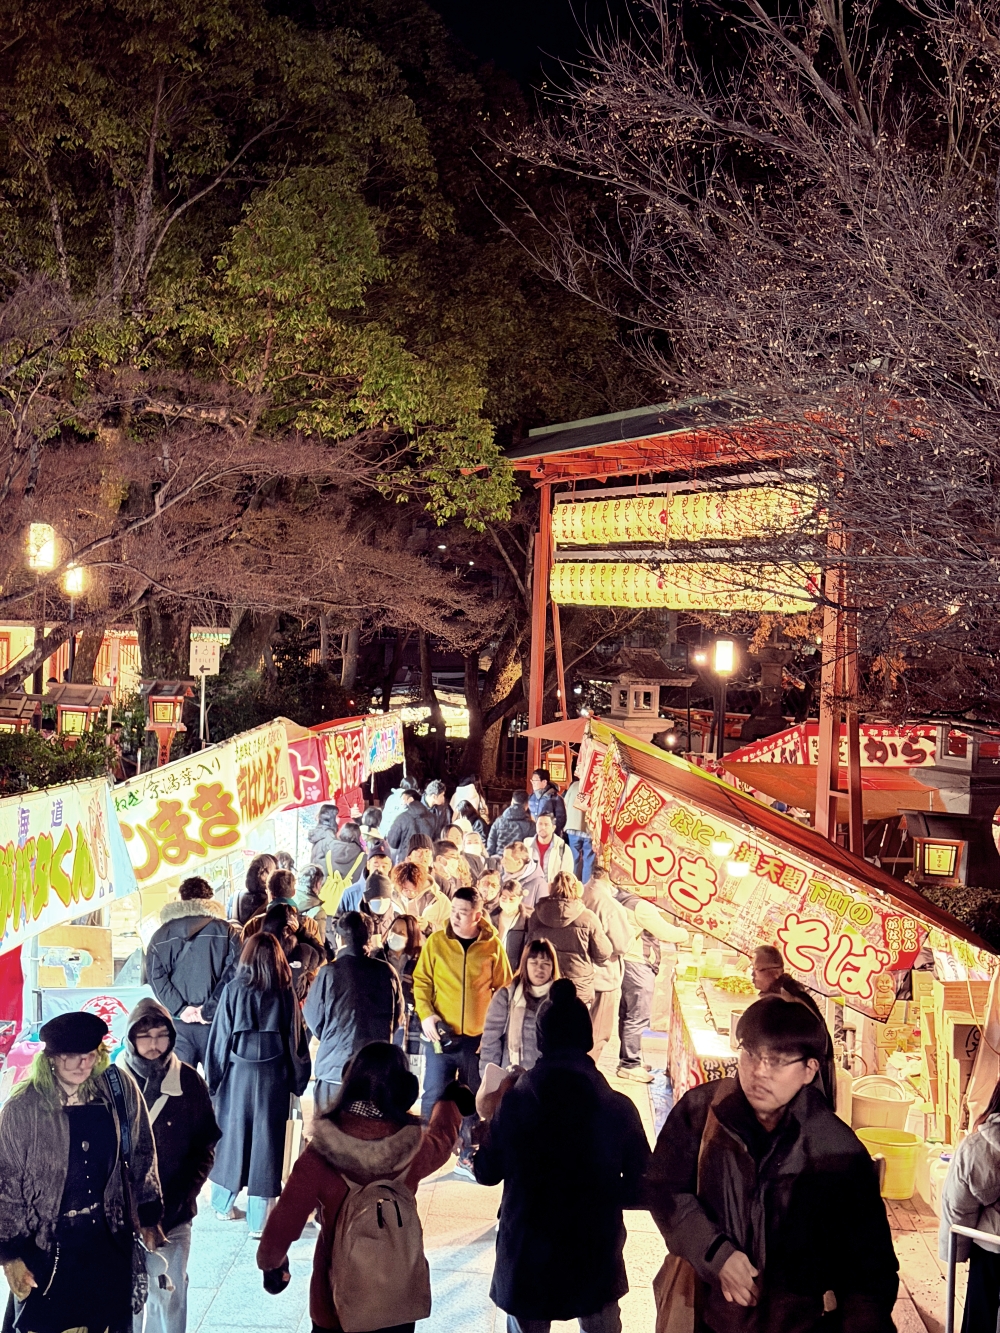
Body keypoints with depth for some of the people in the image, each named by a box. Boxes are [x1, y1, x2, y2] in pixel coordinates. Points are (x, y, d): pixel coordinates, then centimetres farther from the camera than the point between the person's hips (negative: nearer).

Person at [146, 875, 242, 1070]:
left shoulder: (162, 935, 7)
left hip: (178, 1023, 1)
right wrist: (210, 1009, -8)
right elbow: (232, 973, -9)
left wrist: (180, 1008, -7)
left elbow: (156, 976, -3)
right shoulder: (226, 931, 1)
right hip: (215, 1022, -1)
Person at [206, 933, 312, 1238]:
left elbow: (220, 1036, -2)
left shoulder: (234, 989, -5)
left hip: (238, 1073, 0)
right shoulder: (285, 993, -3)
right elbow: (295, 1039, 2)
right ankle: (259, 1219, 7)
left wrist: (213, 1077, 6)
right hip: (273, 1075, 0)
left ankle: (223, 1204, 28)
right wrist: (297, 1081, 10)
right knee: (266, 1141, 4)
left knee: (233, 1135, 15)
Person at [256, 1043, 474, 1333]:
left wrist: (270, 1262, 8)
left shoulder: (321, 1153, -22)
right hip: (398, 1299, 2)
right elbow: (441, 1140, 9)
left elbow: (286, 1218, -14)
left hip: (336, 1300, -1)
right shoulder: (412, 1148, -15)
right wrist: (449, 1103, 32)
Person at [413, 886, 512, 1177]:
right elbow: (421, 981, 3)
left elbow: (503, 989, 5)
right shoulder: (436, 942, -2)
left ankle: (467, 1156, 24)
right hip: (442, 1033, -1)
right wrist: (425, 1014, -10)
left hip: (479, 1036, 1)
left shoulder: (493, 945, -2)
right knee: (434, 1095, 1)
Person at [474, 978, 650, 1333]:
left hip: (527, 1257, 0)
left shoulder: (513, 1102, -14)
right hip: (596, 1256, 0)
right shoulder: (618, 1108, -16)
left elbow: (486, 1173, -2)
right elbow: (641, 1189, -10)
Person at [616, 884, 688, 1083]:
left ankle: (627, 1059, 26)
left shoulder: (623, 904, 15)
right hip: (638, 966, -10)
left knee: (628, 1014, 17)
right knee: (638, 1016, -7)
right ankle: (630, 1064, -4)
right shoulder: (641, 906, -15)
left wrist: (663, 938, 19)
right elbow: (665, 932, -15)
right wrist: (682, 934, 4)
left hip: (626, 963, 10)